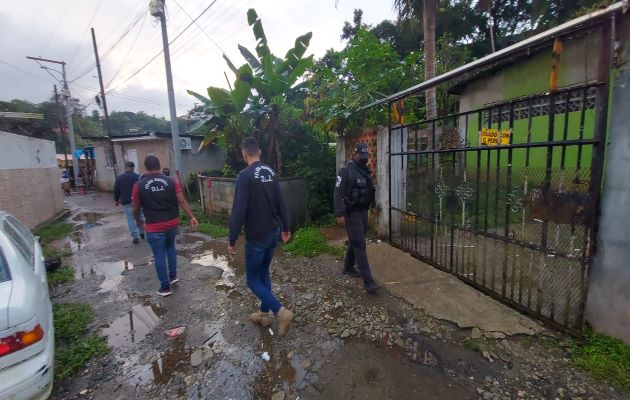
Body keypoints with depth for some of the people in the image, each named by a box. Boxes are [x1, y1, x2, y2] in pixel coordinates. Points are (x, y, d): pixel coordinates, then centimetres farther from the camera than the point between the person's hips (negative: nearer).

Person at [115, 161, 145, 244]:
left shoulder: (119, 178, -1)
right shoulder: (138, 177, -5)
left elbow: (116, 190, 3)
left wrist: (116, 200, 16)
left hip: (126, 202, 0)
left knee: (131, 219, 3)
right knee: (140, 217, 16)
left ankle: (135, 237, 2)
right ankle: (142, 233, 25)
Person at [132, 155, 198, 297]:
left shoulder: (139, 185, -7)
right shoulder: (171, 182, -5)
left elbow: (136, 208, 2)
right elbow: (182, 201, -7)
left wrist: (138, 221, 21)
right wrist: (192, 217, -3)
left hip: (154, 227, -3)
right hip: (172, 223, 3)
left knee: (159, 256, 7)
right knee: (170, 247, 26)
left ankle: (165, 287, 18)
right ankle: (173, 276, 33)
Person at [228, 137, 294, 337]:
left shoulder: (245, 175, -17)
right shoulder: (271, 173, 5)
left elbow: (239, 210, -21)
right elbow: (280, 204, 10)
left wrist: (232, 240, -13)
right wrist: (285, 228, 18)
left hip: (256, 237, -7)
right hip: (273, 233, 7)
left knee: (253, 279, 8)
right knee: (264, 273, 21)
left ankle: (281, 311, -3)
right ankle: (264, 313, 32)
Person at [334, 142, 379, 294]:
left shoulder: (366, 170, 11)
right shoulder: (346, 170, -14)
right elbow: (338, 193, -18)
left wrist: (372, 204, 16)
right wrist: (339, 214, -22)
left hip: (363, 211, 8)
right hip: (351, 213, -8)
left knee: (354, 242, 18)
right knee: (360, 245, -8)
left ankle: (348, 267, 36)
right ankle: (368, 280, -4)